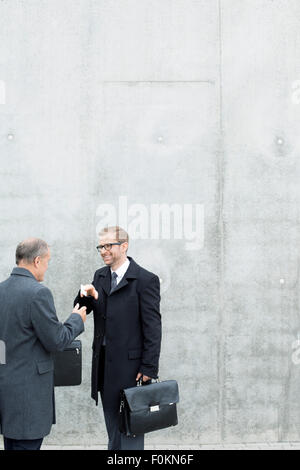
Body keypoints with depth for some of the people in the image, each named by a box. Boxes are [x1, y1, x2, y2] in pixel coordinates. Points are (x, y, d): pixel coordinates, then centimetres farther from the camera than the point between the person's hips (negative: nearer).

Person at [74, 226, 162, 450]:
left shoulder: (146, 280, -10)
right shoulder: (100, 276, 11)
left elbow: (153, 327, -12)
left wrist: (149, 368, -16)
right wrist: (86, 296, -13)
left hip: (131, 364, -7)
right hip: (105, 364, 7)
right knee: (113, 427, 16)